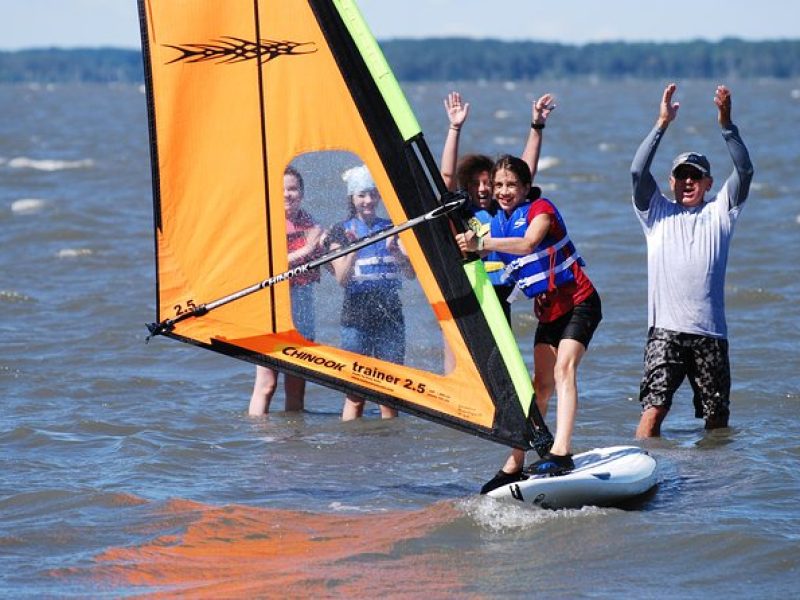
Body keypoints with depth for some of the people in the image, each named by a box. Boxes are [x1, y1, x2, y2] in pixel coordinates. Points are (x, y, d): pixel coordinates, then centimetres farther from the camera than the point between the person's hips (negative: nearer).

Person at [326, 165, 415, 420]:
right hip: (356, 315, -2)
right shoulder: (341, 232, 4)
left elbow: (411, 272, 3)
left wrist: (395, 250, -16)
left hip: (390, 314, 2)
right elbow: (342, 279, -5)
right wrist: (353, 249, -20)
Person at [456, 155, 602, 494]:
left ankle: (561, 453, -37)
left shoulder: (540, 209, -13)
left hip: (578, 303, -7)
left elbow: (529, 243, -34)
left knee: (563, 369, -24)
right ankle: (515, 466, 8)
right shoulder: (497, 224, 8)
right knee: (541, 385, 6)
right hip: (547, 311, 7)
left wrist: (481, 243, -44)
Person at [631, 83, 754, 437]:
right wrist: (662, 124, -8)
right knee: (654, 409, -13)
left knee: (717, 416, 5)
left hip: (710, 332, 2)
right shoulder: (658, 213, 12)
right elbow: (638, 172, -2)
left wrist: (726, 125, -11)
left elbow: (744, 171, 1)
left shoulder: (719, 213, 13)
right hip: (666, 331, -2)